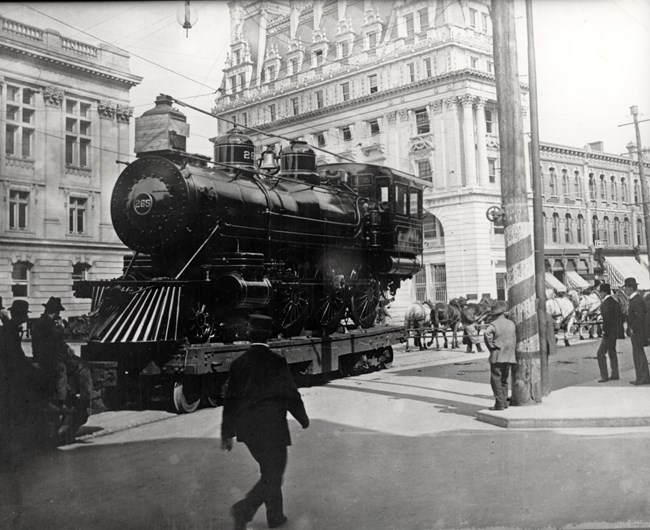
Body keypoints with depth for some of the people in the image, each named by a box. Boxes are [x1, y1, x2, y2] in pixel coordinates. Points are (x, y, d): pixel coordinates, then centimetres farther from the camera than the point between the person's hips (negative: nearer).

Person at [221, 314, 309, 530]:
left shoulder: (238, 363, -1)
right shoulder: (277, 362, -14)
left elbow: (230, 399, 2)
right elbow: (291, 395, -8)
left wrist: (227, 434, 9)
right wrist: (304, 419, 9)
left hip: (248, 430, 6)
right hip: (272, 428, -5)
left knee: (270, 472, 21)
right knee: (273, 475, 6)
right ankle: (244, 509, -10)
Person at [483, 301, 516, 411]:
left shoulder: (494, 324, -9)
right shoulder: (511, 323, 10)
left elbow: (487, 333, -29)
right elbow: (514, 339, 15)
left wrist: (491, 346, -17)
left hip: (497, 356, -6)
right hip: (509, 356, 6)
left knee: (496, 380, -3)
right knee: (504, 380, 16)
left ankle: (499, 403, -7)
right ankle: (504, 401, 16)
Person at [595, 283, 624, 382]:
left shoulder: (607, 302, -20)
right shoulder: (614, 300, 10)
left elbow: (607, 318, -26)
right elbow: (620, 315, 15)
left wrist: (605, 330, -17)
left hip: (610, 332, -11)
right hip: (614, 331, 11)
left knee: (600, 353, -8)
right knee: (612, 352, 19)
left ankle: (604, 376, -8)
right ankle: (615, 374, 26)